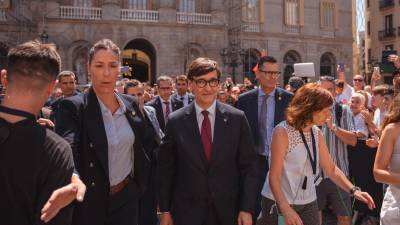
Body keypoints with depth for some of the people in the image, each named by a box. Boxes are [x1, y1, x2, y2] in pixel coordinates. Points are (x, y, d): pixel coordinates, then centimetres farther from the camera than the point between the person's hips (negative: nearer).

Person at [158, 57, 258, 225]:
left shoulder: (237, 118, -5)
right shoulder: (176, 121, -4)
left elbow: (248, 166, -2)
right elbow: (165, 168, 0)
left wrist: (247, 209, -6)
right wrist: (165, 211, 2)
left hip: (228, 210, 1)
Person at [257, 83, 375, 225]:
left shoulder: (317, 133, 3)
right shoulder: (283, 132, -17)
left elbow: (331, 169, 9)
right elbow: (274, 177, -19)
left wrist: (353, 190, -4)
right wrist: (286, 209, -28)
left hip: (308, 203, 6)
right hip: (279, 203, -6)